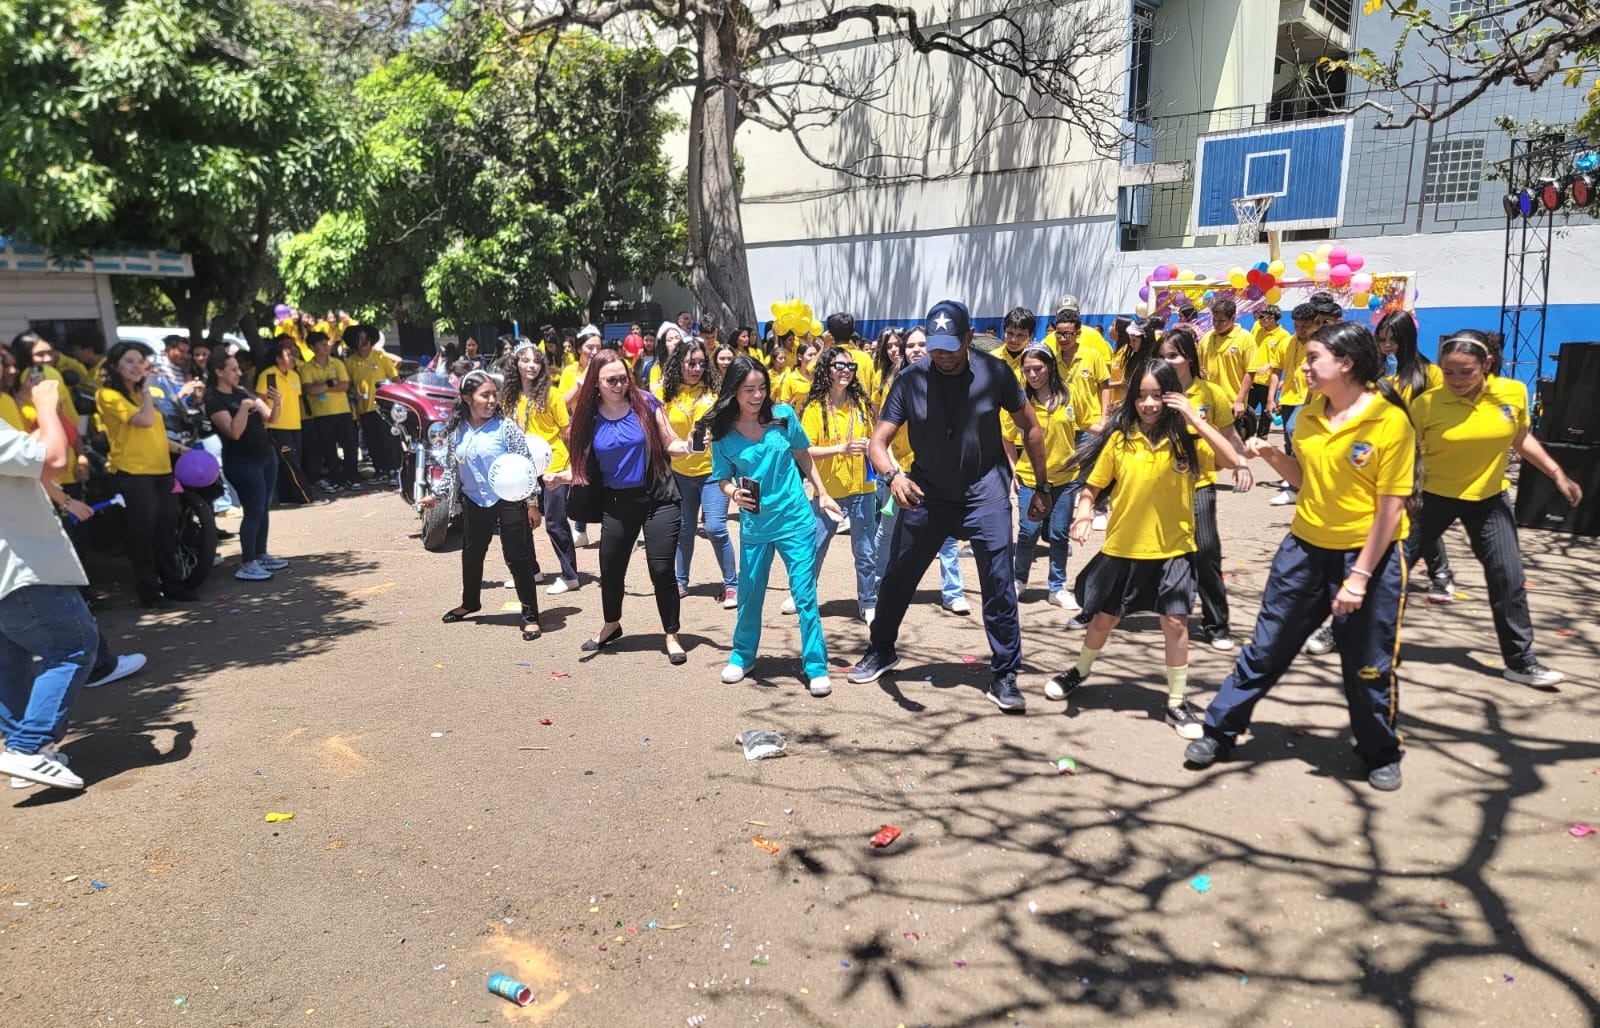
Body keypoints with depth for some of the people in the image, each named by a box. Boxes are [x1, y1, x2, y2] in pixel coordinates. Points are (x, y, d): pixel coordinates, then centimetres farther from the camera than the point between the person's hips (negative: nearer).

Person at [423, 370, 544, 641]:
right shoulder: (456, 431, 1)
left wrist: (532, 503, -10)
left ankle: (531, 616, 8)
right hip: (474, 502, 5)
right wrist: (437, 495, 12)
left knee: (518, 558, -2)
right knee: (471, 555, 19)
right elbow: (451, 468, 15)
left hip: (509, 501, -5)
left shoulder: (506, 426, -11)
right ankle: (470, 602, 42)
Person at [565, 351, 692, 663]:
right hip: (617, 504, 3)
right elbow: (585, 466, 5)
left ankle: (671, 635, 14)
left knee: (662, 570, -4)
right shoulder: (588, 417, -2)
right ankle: (611, 625, 42)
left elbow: (671, 445, -3)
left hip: (658, 499, -3)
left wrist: (689, 446, -23)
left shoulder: (645, 403, -8)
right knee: (610, 570, 14)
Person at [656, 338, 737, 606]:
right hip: (680, 471, 2)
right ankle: (681, 581, 31)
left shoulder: (715, 388, -6)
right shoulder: (666, 392, -2)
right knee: (684, 530, 14)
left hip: (713, 468, -2)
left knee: (715, 528, -10)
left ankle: (732, 584, 5)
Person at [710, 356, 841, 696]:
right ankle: (742, 656, 34)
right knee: (749, 594, 13)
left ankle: (816, 667, 9)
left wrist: (822, 494, 9)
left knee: (805, 594, -1)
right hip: (754, 525, 1)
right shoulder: (722, 433, -6)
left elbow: (803, 454, 8)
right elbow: (724, 479, 2)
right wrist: (735, 494, -20)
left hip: (796, 519, -1)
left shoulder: (783, 415, -5)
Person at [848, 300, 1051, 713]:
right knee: (897, 578, 11)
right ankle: (882, 651, 35)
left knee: (999, 585, -7)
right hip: (925, 494, 2)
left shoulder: (995, 372, -11)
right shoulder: (910, 379, -11)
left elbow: (1031, 428, 2)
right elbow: (878, 442, -13)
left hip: (984, 493, -1)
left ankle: (1005, 677, 8)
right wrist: (892, 475, -34)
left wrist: (1042, 488, 4)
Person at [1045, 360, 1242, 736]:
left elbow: (1231, 461, -22)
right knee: (1104, 619, 14)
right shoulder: (1119, 438, -5)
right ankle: (1079, 671, 40)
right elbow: (1092, 486, 2)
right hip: (1122, 549, 1)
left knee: (1176, 623, -3)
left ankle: (1177, 702, 14)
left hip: (1172, 550, -1)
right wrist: (1084, 512, -18)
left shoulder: (1186, 437, -7)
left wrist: (1194, 419, -25)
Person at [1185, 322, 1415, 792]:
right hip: (1305, 548, 5)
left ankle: (1381, 754, 32)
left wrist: (1359, 576, -18)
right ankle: (1220, 730, 22)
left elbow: (1391, 506, -16)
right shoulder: (1309, 414, 1)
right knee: (1266, 646, 10)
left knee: (1368, 664, 9)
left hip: (1368, 554, -5)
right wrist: (1271, 455, -5)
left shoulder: (1390, 420, -16)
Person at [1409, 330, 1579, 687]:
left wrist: (1558, 475, 7)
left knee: (1509, 576, 3)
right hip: (1434, 495, -3)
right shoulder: (1426, 403, -19)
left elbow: (1521, 438, 8)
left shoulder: (1514, 393, -10)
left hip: (1489, 498, 3)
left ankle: (1521, 661, 18)